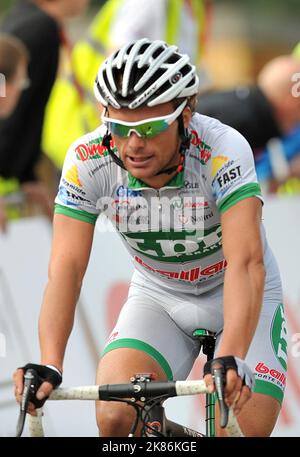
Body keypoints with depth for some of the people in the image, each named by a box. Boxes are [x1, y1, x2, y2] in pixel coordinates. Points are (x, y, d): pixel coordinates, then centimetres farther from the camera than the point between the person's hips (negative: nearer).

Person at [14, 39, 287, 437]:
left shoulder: (223, 150, -32)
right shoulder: (87, 160, -24)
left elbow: (246, 262, -41)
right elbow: (67, 265, -28)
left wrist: (230, 359, -55)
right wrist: (49, 366, -42)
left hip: (238, 297, -2)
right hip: (159, 296, 2)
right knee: (115, 418, -22)